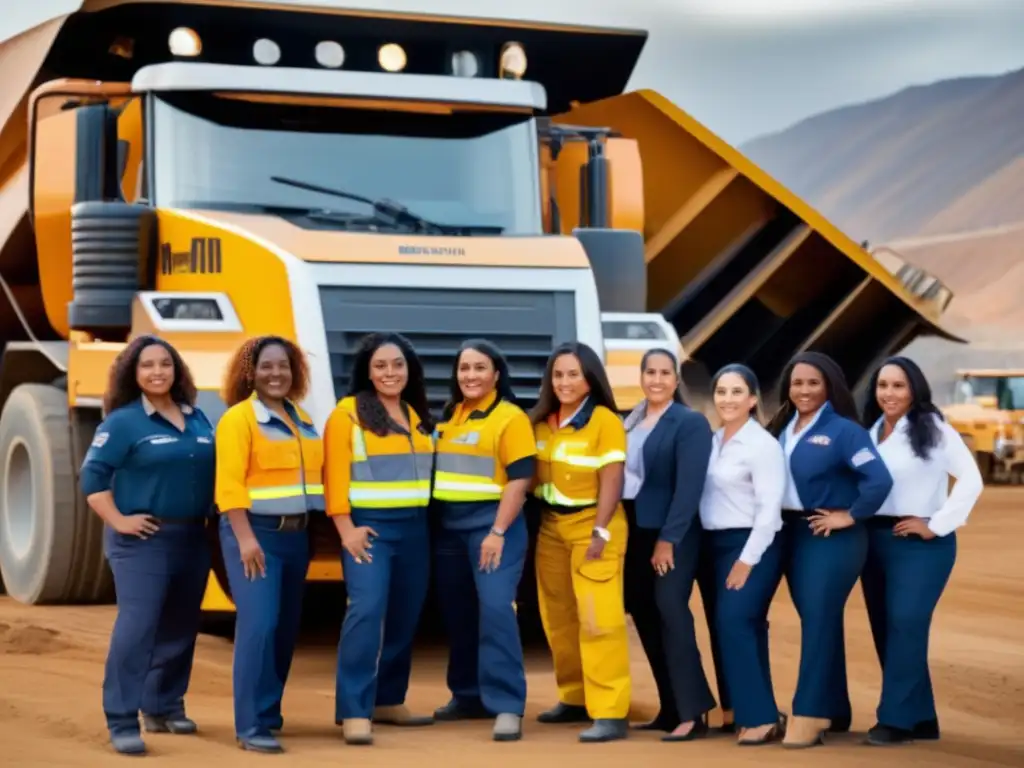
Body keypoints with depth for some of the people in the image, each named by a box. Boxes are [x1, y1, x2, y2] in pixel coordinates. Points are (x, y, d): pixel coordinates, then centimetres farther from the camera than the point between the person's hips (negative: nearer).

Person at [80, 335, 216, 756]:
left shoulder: (197, 419, 11)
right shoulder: (124, 422, -7)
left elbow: (213, 470, 19)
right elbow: (93, 476, -10)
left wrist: (212, 515, 9)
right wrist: (118, 520, -16)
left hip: (192, 538, 6)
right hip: (143, 540, -6)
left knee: (180, 628, 12)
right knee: (136, 627, -14)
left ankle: (163, 707, 26)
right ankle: (122, 722, -13)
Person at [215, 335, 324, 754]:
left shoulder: (301, 419, 15)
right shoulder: (239, 418, -7)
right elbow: (229, 484, -15)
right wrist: (246, 538, -22)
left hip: (295, 534, 7)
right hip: (255, 532, -7)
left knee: (286, 628, 11)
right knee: (258, 625, -15)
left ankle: (268, 710, 24)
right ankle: (252, 726, -14)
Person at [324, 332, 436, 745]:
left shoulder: (417, 416, 14)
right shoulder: (347, 414, -5)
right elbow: (335, 474, -11)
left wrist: (425, 518, 9)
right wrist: (346, 528, -18)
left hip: (414, 528, 7)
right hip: (369, 526, -7)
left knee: (404, 617, 10)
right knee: (367, 610, -19)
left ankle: (387, 701, 23)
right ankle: (354, 712, -20)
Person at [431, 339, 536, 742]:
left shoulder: (510, 418, -7)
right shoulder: (447, 417, 13)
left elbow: (519, 479, -13)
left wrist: (498, 532, -18)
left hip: (492, 523, -7)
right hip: (448, 525, 7)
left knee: (495, 608, -17)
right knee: (458, 613, 12)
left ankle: (507, 705, -16)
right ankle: (468, 696, 24)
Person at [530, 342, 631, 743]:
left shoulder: (605, 421, -10)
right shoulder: (541, 422, 7)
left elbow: (612, 482, -12)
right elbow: (531, 475, 10)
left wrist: (599, 531, -18)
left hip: (592, 524, -6)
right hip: (550, 525, 6)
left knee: (598, 619, -11)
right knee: (559, 620, 12)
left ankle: (610, 713, -12)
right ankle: (576, 699, 26)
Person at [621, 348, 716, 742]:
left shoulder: (691, 423, -8)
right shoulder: (630, 422, 10)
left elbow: (689, 486, -14)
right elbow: (618, 473, 11)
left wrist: (668, 538, -18)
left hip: (673, 534, -7)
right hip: (634, 532, 7)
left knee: (670, 610, -14)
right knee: (645, 616, 8)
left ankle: (693, 713, -13)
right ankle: (672, 707, 17)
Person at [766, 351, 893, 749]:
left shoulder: (843, 431, -12)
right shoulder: (782, 430, 8)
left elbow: (879, 480, -21)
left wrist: (850, 516, -16)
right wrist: (777, 521, 2)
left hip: (831, 536, -7)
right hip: (792, 535, 7)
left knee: (818, 621, -9)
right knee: (817, 622, 12)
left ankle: (809, 717, -9)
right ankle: (832, 710, 21)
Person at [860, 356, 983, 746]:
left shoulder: (932, 428, -6)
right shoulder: (870, 431, 12)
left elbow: (971, 479, -11)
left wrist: (937, 525, -12)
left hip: (919, 542, -7)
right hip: (875, 540, 7)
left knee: (905, 625, -14)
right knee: (884, 629, 7)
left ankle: (896, 719, -10)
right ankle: (921, 718, 15)